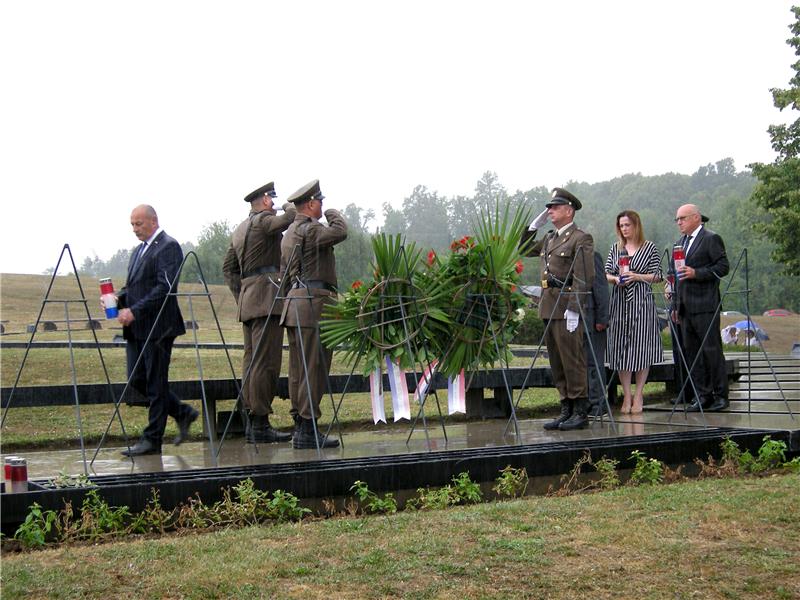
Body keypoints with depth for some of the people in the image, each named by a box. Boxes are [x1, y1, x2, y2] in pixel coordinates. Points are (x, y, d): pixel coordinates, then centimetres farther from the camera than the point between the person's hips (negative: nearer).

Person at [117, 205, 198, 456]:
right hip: (137, 328, 9)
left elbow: (165, 288, -20)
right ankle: (183, 413, 23)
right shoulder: (140, 249, 19)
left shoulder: (168, 247, -10)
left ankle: (152, 440, 3)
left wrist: (135, 311, -22)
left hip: (157, 327, -9)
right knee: (137, 380, 9)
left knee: (156, 383, -3)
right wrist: (119, 298, 3)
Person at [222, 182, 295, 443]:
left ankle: (252, 421, 11)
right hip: (267, 297, -10)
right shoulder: (263, 220, -6)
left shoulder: (240, 229, 22)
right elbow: (288, 220, -23)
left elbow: (228, 267, 24)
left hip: (247, 300, 10)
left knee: (251, 360, 9)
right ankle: (261, 424, -12)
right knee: (266, 362, -10)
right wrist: (289, 208, 0)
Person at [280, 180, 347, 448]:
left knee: (298, 370, 10)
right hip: (314, 300, -10)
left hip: (294, 302, 10)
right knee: (314, 368, -9)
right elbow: (340, 233, -22)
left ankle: (300, 426, 14)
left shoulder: (289, 233, 22)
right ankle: (308, 429, -10)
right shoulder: (309, 229, -9)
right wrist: (333, 215, -1)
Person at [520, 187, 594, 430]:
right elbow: (524, 249, 32)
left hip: (566, 309, -8)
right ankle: (566, 410, 17)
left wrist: (574, 309, -21)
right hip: (548, 308, 9)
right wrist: (534, 225, 18)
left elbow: (584, 278, -14)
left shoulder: (581, 239, -7)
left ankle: (580, 412, 0)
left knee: (572, 362, -5)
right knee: (557, 363, 11)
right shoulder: (549, 239, 18)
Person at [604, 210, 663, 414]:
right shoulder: (615, 249, 12)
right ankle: (626, 395, 7)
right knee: (621, 348, 1)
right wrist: (615, 279, -10)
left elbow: (657, 276, 1)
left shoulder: (650, 248, 2)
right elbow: (606, 274, 11)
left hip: (642, 302, -3)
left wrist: (637, 277, -14)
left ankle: (638, 395, 5)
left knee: (641, 347, -2)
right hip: (620, 302, 3)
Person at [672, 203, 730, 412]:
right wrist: (676, 305, 19)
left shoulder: (711, 239, -4)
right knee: (691, 352, 7)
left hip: (705, 306, -8)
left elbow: (723, 267, -10)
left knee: (712, 349, -5)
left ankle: (721, 396, 1)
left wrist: (696, 273, -19)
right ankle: (703, 396, 12)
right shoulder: (680, 242, 19)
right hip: (686, 307, 8)